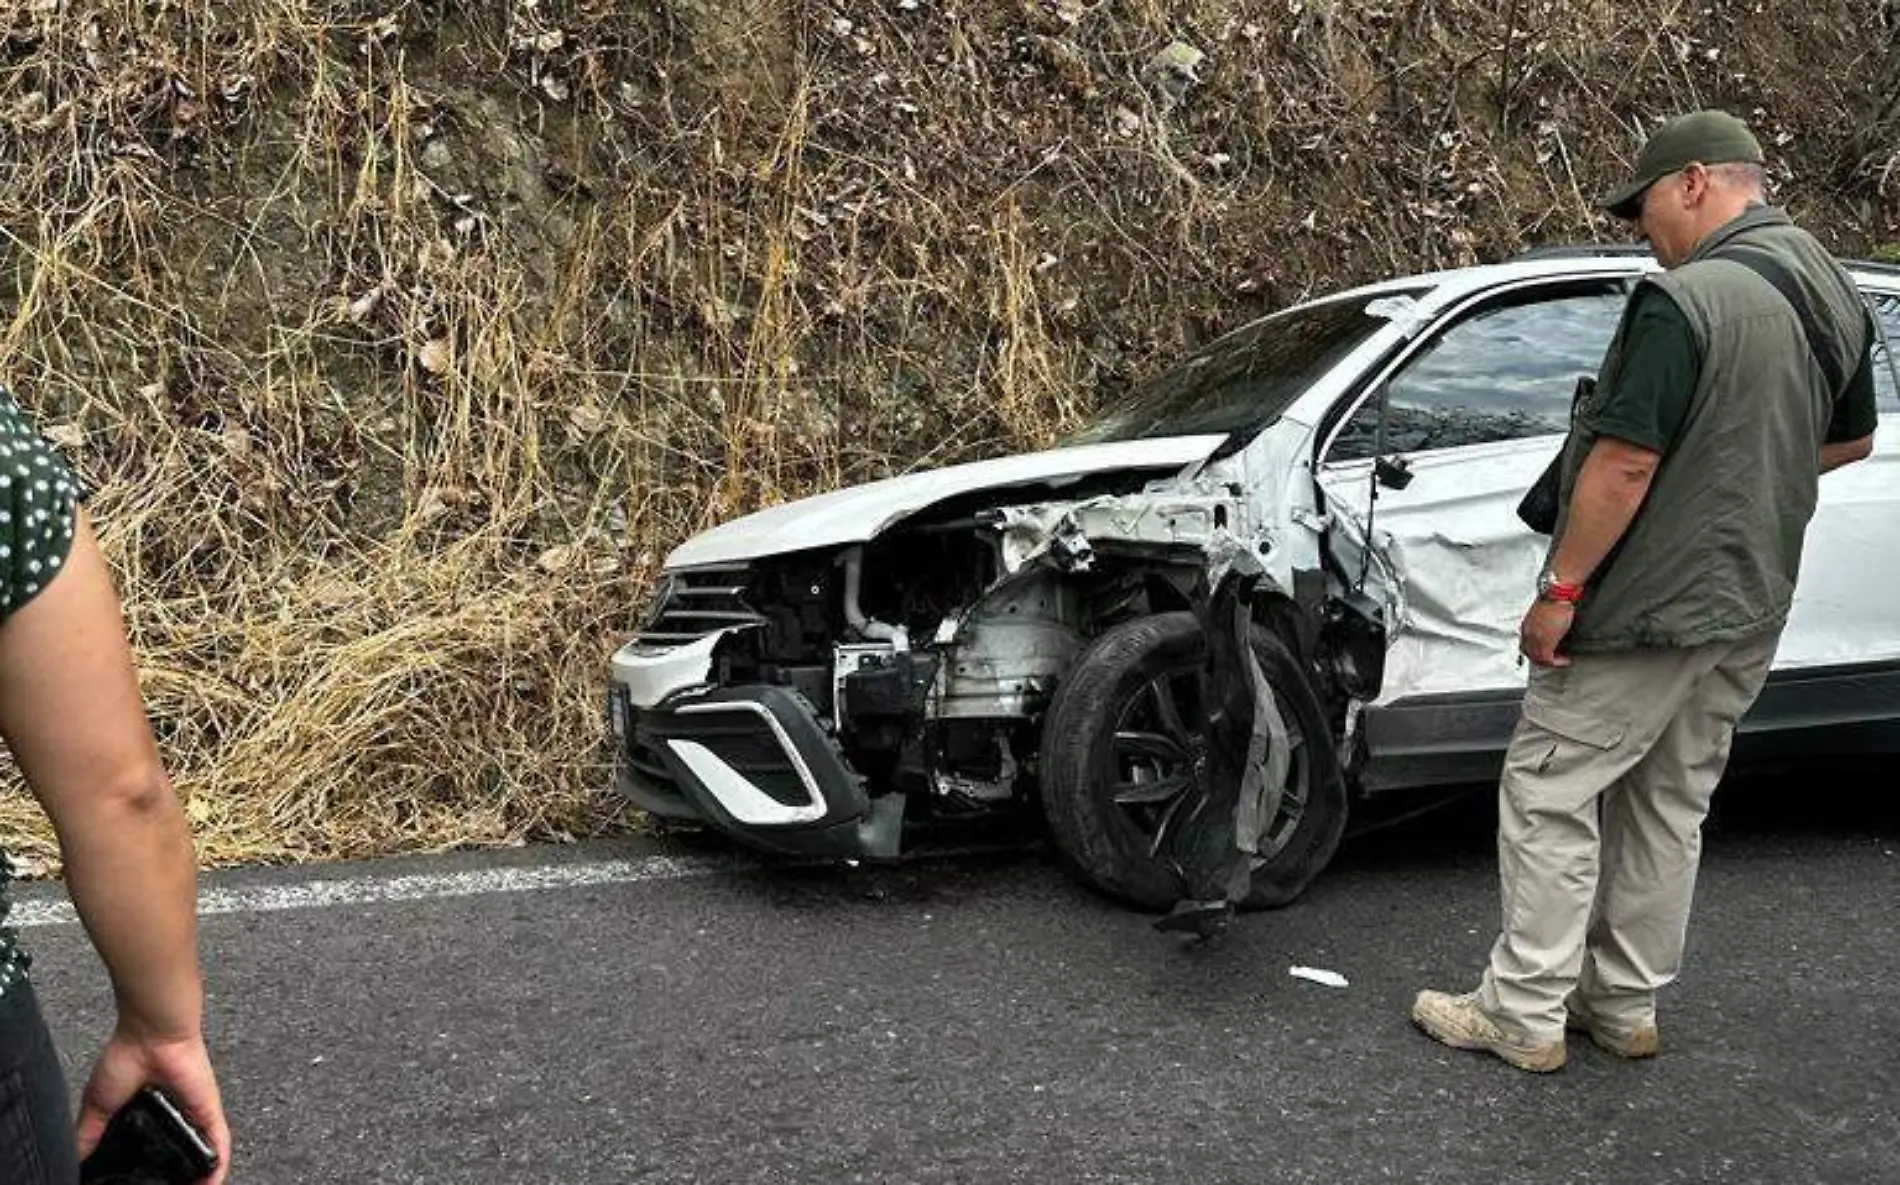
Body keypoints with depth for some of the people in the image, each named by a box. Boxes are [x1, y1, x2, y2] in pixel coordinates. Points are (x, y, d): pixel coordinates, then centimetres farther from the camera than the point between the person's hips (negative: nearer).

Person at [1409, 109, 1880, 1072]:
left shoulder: (1684, 300, -20)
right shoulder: (1836, 299, 8)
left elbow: (1625, 463, -23)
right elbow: (1849, 443, 21)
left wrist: (1560, 589, -17)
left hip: (1648, 607, -9)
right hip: (1753, 605, 9)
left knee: (1549, 792, 1)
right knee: (1669, 803, 17)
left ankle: (1524, 1013, 7)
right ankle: (1625, 1005, 26)